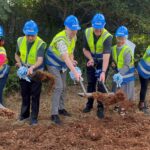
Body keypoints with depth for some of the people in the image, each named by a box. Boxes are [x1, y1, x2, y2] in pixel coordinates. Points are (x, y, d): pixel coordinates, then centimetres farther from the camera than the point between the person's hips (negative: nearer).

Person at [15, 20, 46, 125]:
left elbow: (40, 60, -35)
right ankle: (24, 114, 32)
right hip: (24, 72, 4)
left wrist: (32, 67, -53)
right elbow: (17, 55, 8)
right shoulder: (20, 41, -9)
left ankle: (34, 117, 12)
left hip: (36, 72, -4)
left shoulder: (41, 44, -23)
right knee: (25, 94, 15)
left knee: (35, 96, 1)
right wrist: (20, 64, -9)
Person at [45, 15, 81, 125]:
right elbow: (66, 58, -42)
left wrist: (72, 60, -14)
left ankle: (61, 108, 30)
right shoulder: (61, 39, -34)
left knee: (63, 87, 14)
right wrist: (75, 72, -49)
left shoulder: (74, 37, -7)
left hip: (63, 65, 8)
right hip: (54, 64, -8)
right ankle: (54, 114, -12)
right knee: (58, 87, -16)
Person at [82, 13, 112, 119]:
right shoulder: (87, 33, -18)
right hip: (91, 60, 4)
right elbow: (85, 49, -5)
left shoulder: (107, 36, -31)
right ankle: (89, 104, 26)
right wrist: (90, 59, -22)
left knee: (101, 84, -7)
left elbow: (106, 56, -39)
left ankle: (101, 107, 5)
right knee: (90, 83, 11)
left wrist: (103, 72, -46)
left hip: (102, 62, -3)